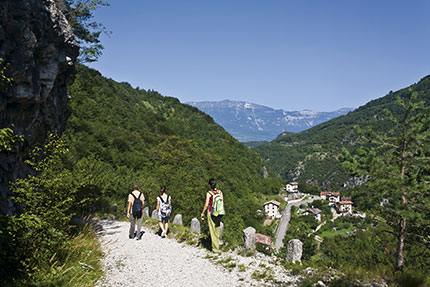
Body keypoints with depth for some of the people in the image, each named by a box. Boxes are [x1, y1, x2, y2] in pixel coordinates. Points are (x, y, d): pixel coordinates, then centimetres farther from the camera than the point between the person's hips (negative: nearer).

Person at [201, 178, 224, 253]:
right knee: (217, 228, 22)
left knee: (212, 230, 6)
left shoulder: (209, 193, -13)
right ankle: (217, 243, 32)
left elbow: (206, 205, -18)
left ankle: (215, 248, 10)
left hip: (211, 213, -4)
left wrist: (202, 213, -6)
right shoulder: (220, 192, -2)